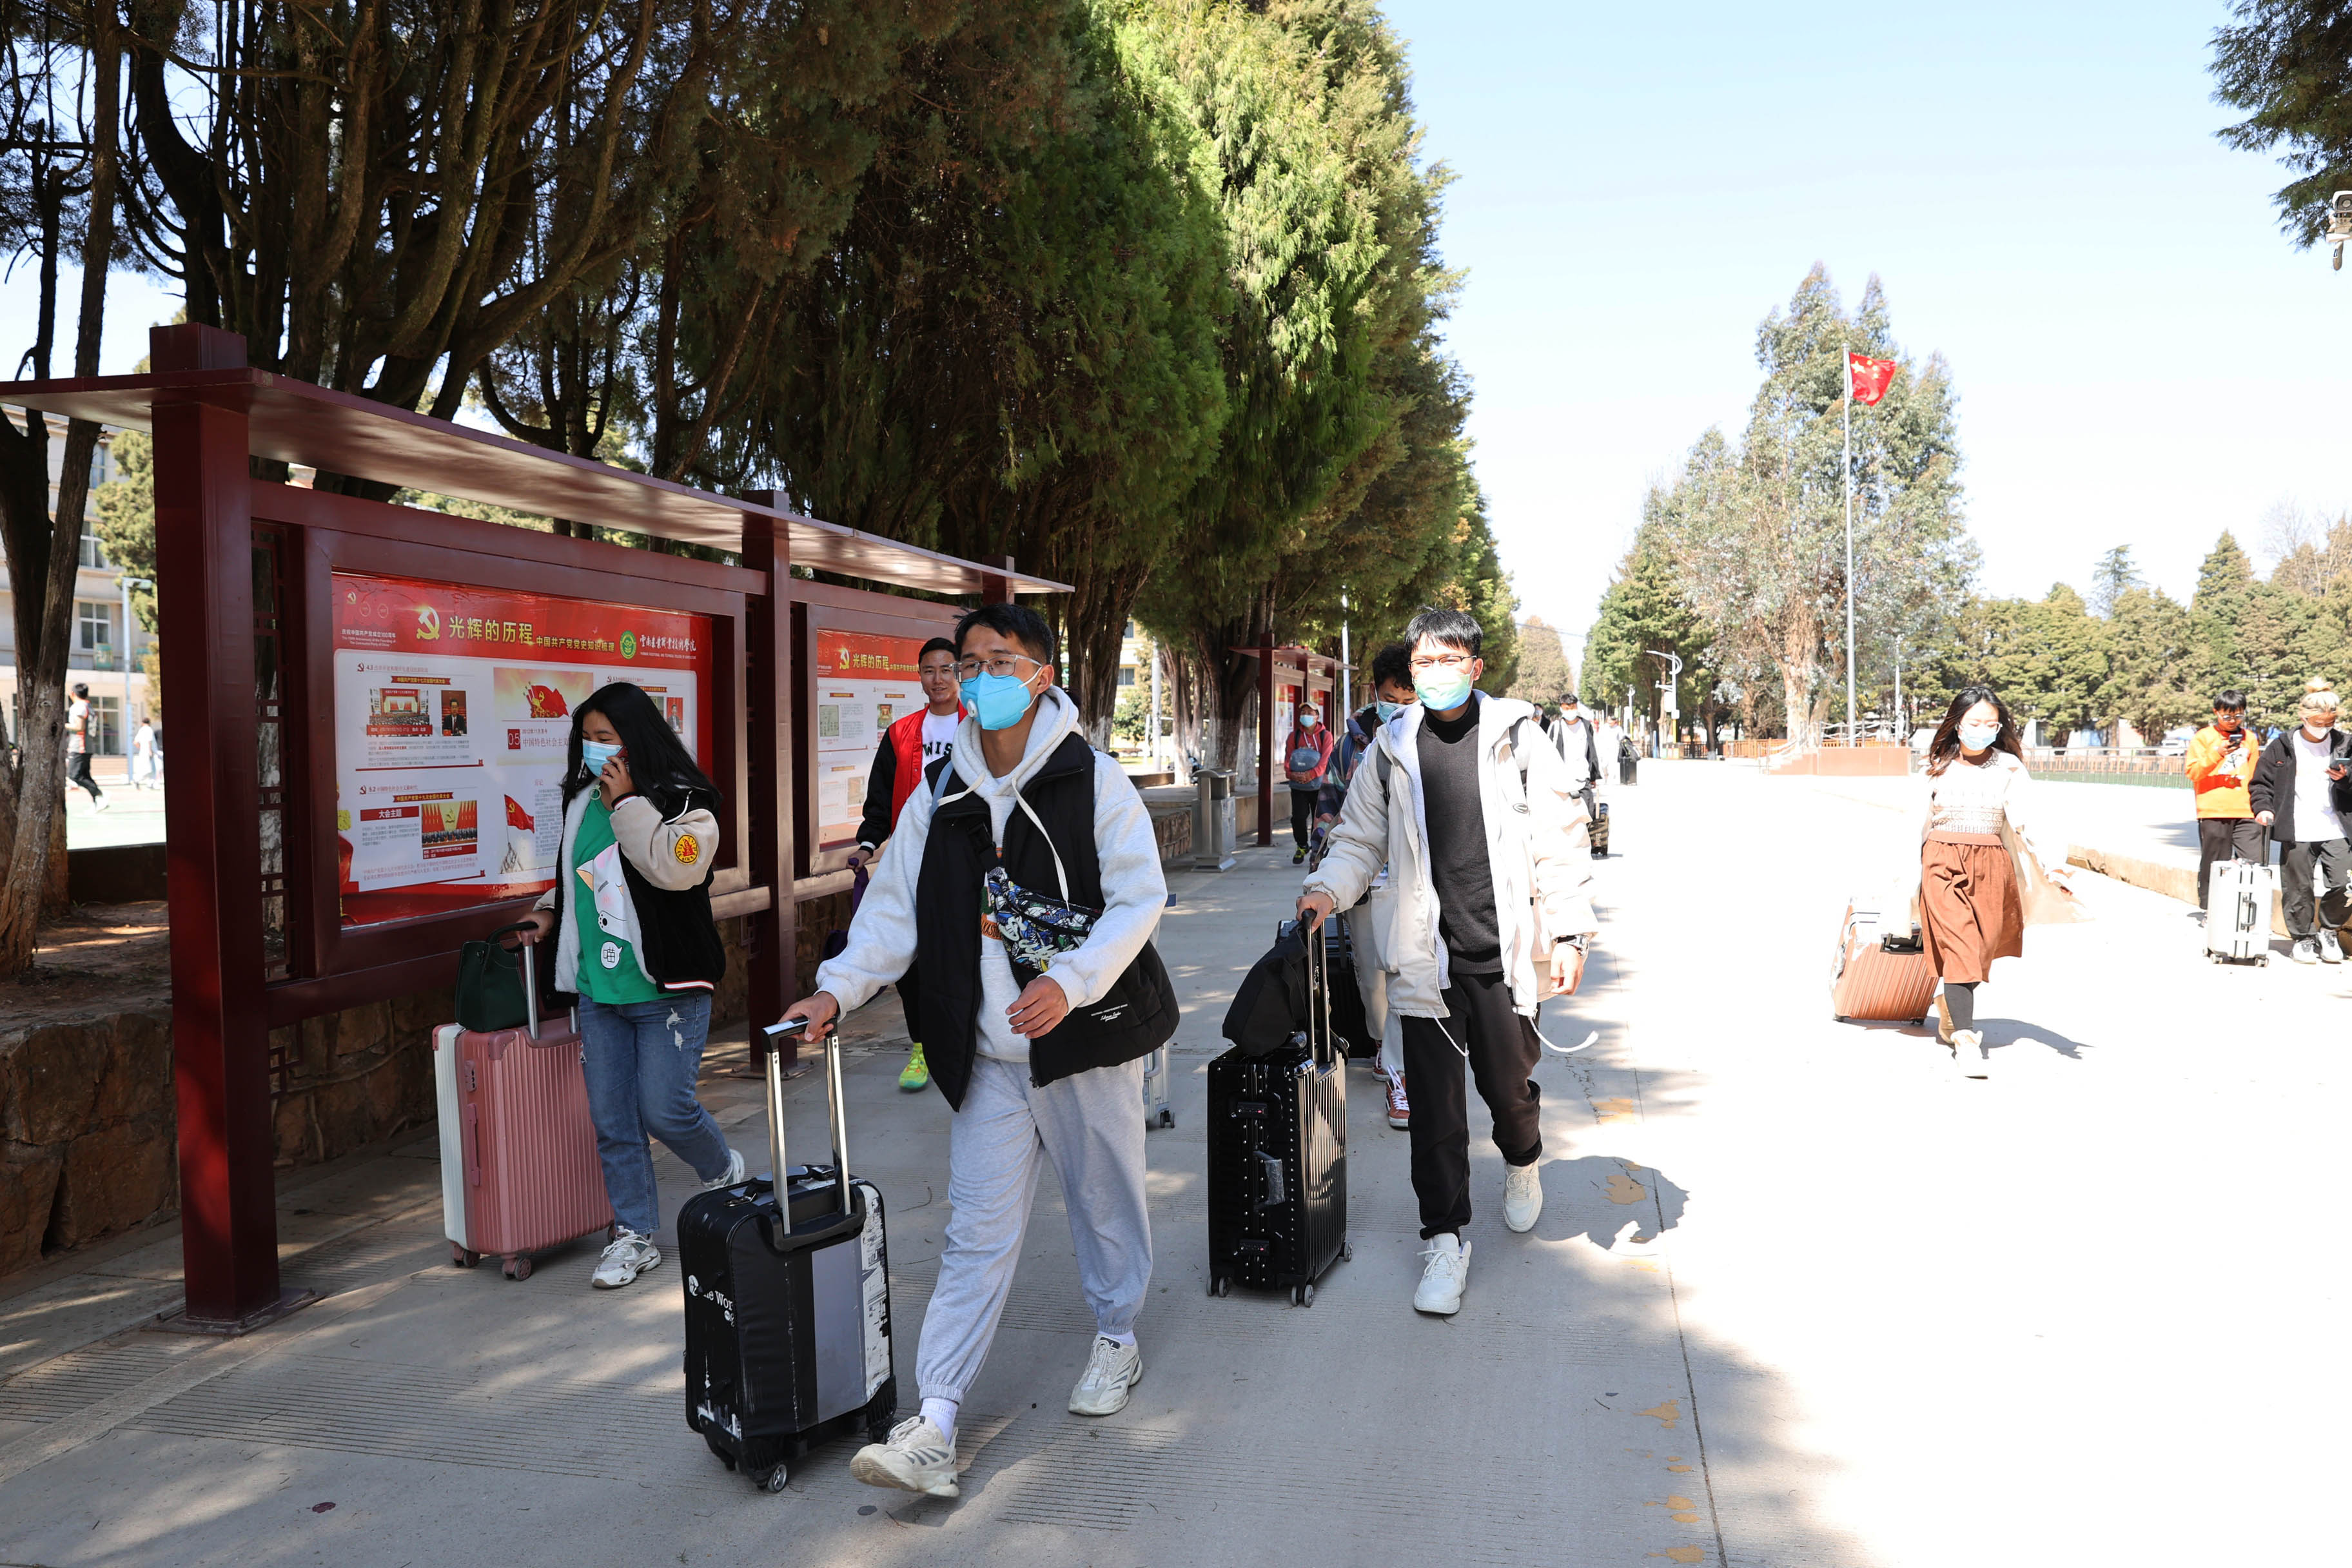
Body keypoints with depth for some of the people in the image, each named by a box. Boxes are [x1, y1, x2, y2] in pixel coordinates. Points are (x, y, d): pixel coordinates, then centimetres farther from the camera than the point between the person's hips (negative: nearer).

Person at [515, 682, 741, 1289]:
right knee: (612, 1121, 7)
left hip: (668, 988, -6)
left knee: (665, 1108, -8)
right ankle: (634, 1235, 20)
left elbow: (675, 869, -25)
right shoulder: (583, 801, 14)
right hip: (598, 990, 6)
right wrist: (551, 910, 13)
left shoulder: (683, 801, -8)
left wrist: (628, 804, -19)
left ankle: (722, 1170, 24)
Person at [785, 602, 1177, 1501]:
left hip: (1087, 1035, -2)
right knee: (978, 1234, 2)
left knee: (1105, 1199, 15)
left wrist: (1068, 983, -25)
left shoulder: (1094, 781, -7)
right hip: (988, 1056, 3)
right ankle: (933, 1427, 4)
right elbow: (895, 908, 9)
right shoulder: (940, 796, 6)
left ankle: (1117, 1339, 40)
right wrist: (838, 987, -4)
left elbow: (1139, 899, -12)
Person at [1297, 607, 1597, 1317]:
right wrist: (1328, 888, -7)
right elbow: (1361, 838, 12)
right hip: (1427, 956, 1)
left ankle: (1522, 1160, 46)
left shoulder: (1516, 734, -1)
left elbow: (1562, 840, -1)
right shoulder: (1392, 746, 6)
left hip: (1505, 952, -1)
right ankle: (1445, 1238, 18)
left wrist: (1570, 934, -6)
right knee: (1434, 1104, 3)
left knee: (1508, 1084, 12)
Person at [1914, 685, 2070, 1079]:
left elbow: (2023, 824, -5)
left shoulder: (2009, 767, 5)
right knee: (1959, 945, -14)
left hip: (1990, 865, 1)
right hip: (1942, 863, -1)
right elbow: (1922, 826, 12)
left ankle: (1951, 1008, 37)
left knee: (1979, 947, 7)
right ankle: (1965, 1039, -15)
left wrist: (2047, 863, -21)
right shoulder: (1938, 767, 6)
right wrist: (1913, 879, 13)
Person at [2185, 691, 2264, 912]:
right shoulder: (2204, 737, 3)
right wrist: (2217, 754, -16)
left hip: (2245, 811, 3)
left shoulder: (2249, 739, 15)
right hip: (2213, 811, -3)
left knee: (2255, 861, -7)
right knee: (2214, 864, 2)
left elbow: (2255, 776, 21)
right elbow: (2192, 771, -4)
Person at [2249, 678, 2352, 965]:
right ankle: (2302, 938, 20)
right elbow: (2261, 782, 7)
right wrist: (2263, 807, -9)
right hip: (2297, 831, -1)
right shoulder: (2282, 746, 2)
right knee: (2298, 889, 4)